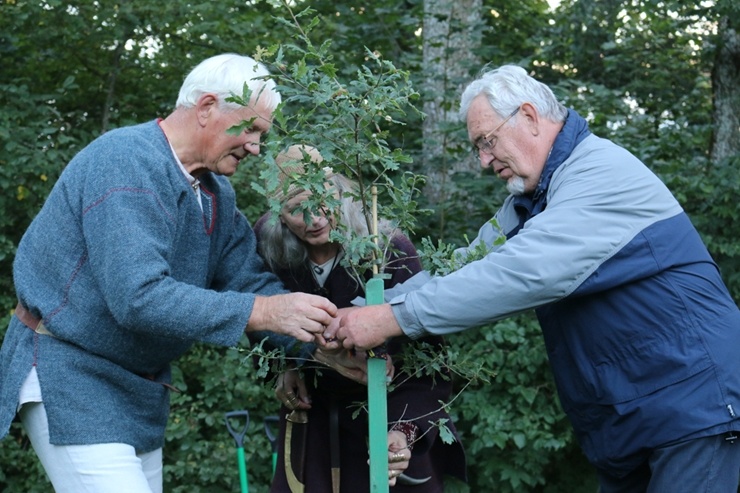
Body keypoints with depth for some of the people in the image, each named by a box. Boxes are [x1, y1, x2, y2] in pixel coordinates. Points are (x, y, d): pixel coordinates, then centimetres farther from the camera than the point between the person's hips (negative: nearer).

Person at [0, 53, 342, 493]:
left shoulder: (217, 192, 7)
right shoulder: (126, 163, -22)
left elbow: (252, 280, 2)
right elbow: (138, 297, -31)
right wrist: (263, 312, -32)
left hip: (139, 386, 9)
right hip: (68, 374, -9)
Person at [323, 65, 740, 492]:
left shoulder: (602, 175, -20)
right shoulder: (532, 197, 12)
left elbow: (520, 274, -31)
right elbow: (467, 265, 3)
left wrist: (393, 318, -31)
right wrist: (365, 313, -11)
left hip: (693, 409, -9)